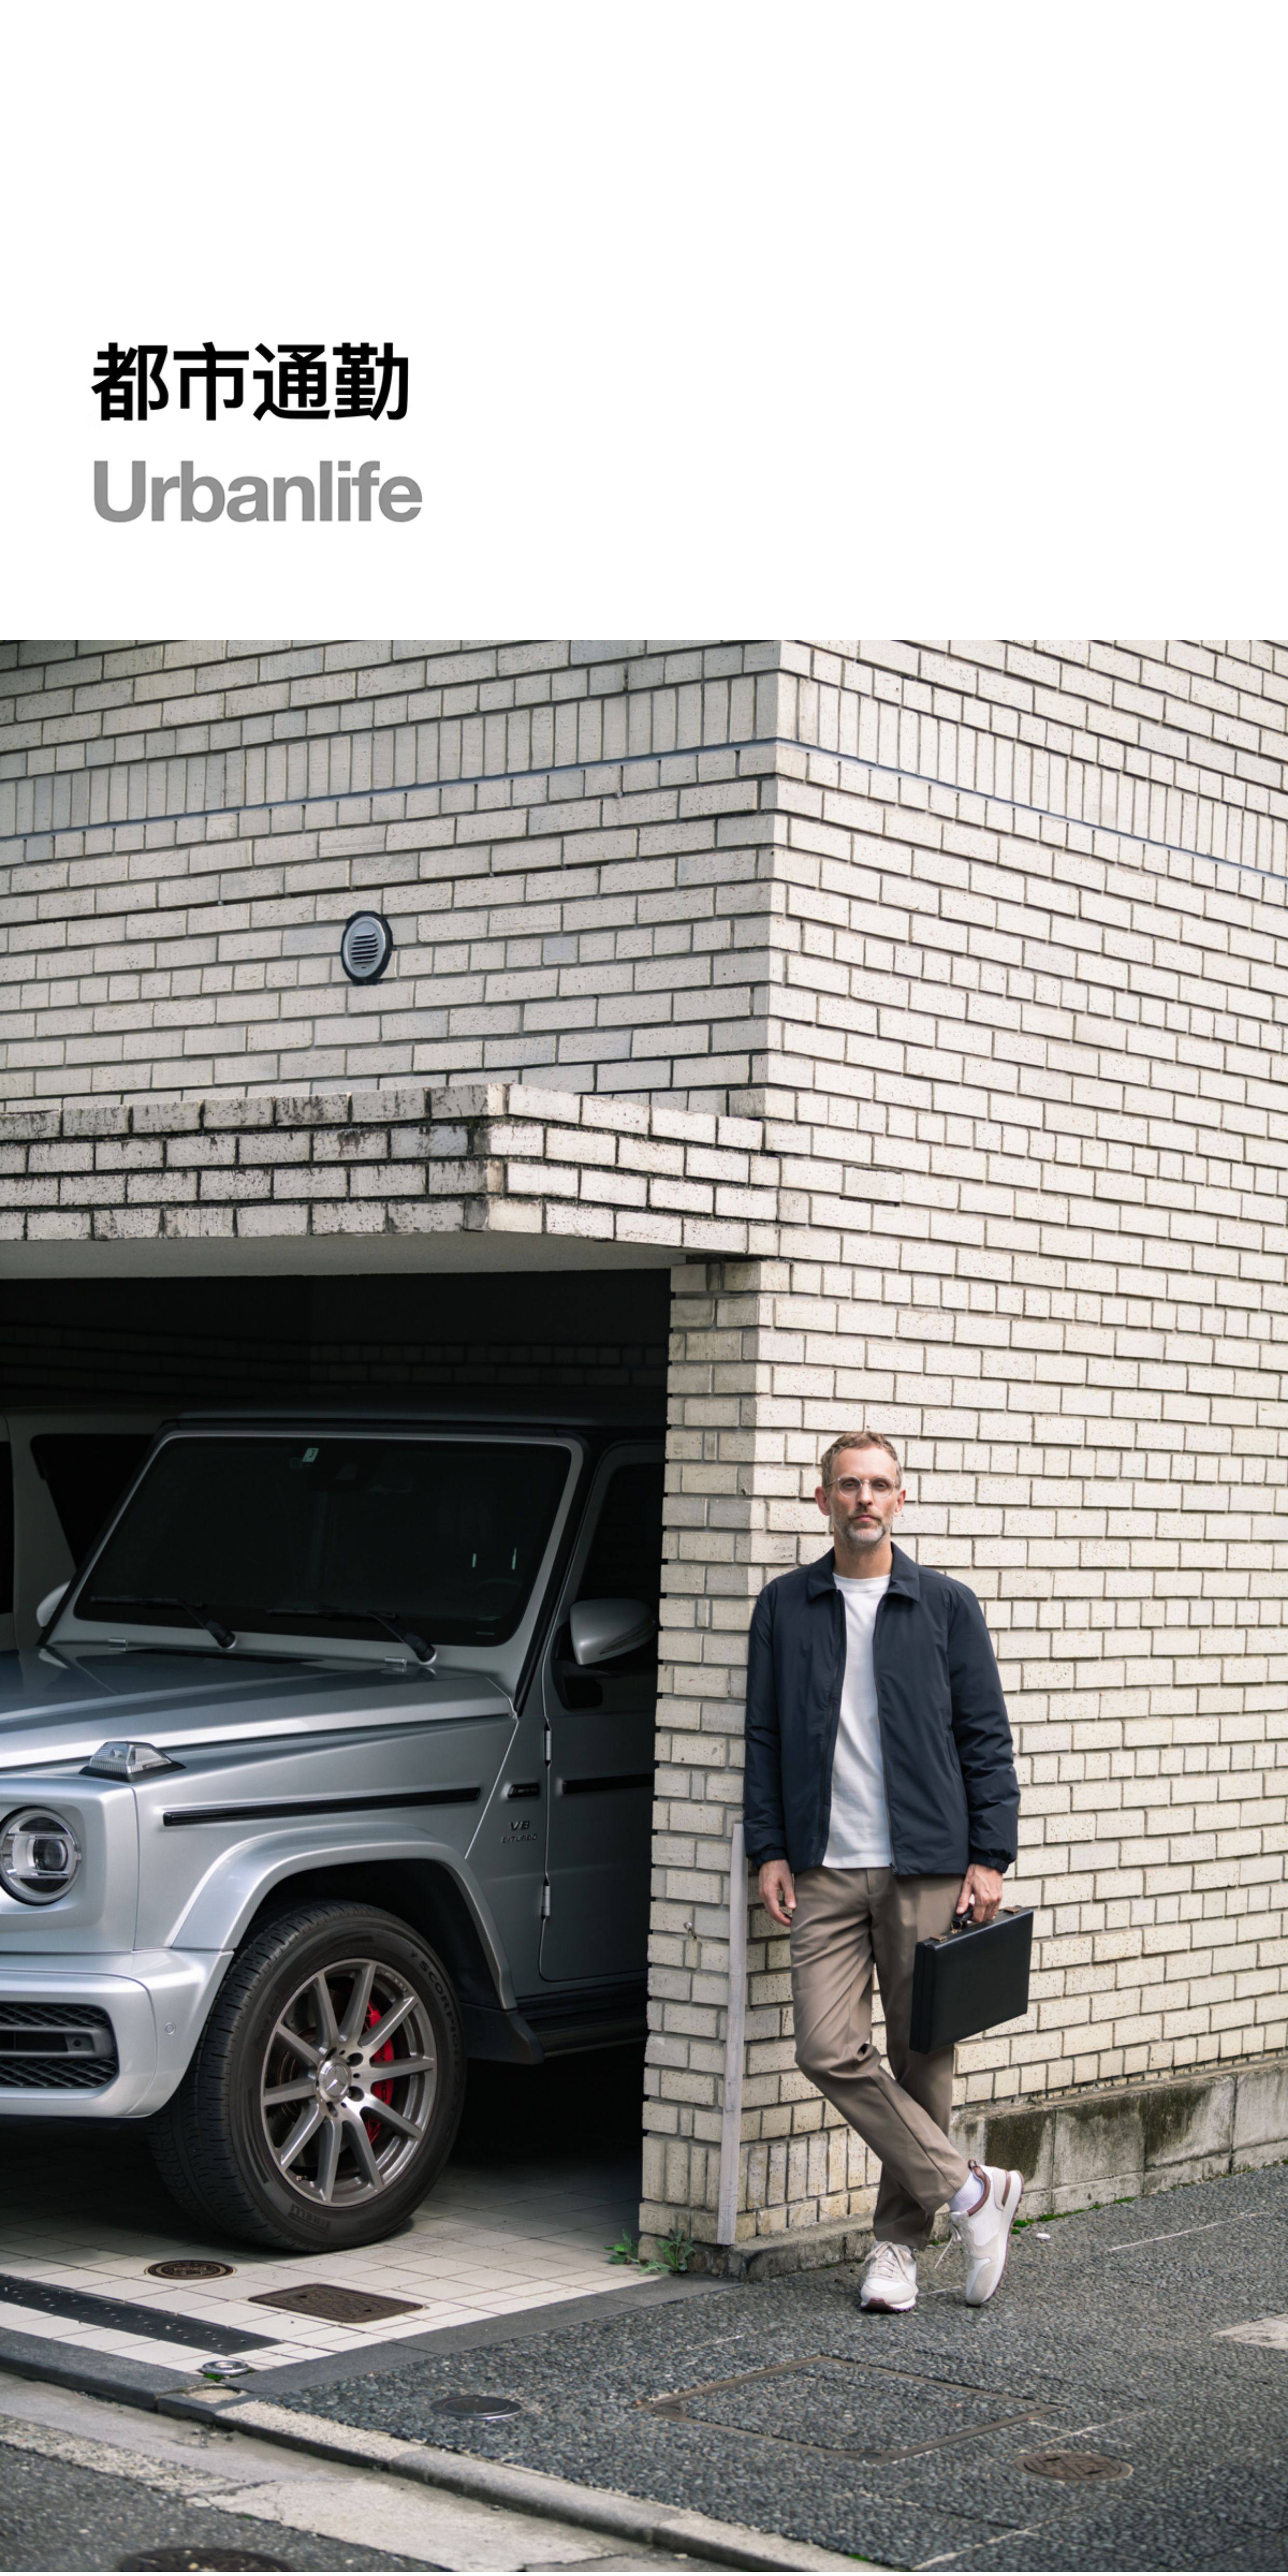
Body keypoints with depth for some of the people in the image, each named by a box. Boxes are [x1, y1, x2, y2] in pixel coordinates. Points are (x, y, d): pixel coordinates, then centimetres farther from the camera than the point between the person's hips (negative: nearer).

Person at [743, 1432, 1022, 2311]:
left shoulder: (946, 1605, 4)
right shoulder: (786, 1606, 8)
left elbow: (986, 1738, 4)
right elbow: (764, 1736, 11)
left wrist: (989, 1859, -2)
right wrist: (771, 1851, 3)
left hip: (926, 1869, -1)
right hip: (826, 1873, 1)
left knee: (922, 2060, 4)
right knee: (830, 2051, -10)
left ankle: (900, 2243, 17)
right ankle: (970, 2192, 2)